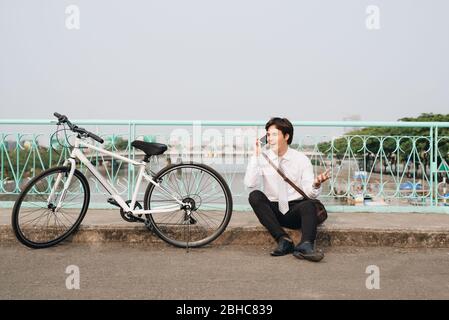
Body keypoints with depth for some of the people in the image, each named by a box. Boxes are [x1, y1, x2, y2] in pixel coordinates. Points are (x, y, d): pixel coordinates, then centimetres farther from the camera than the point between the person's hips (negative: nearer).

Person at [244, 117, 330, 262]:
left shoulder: (301, 159, -1)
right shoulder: (263, 158, 0)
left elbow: (310, 193, -5)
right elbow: (250, 183, -14)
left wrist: (316, 185, -28)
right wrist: (256, 156, -19)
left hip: (295, 211, -1)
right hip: (272, 210, 1)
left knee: (308, 205, -31)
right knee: (255, 196, -27)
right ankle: (284, 240, -32)